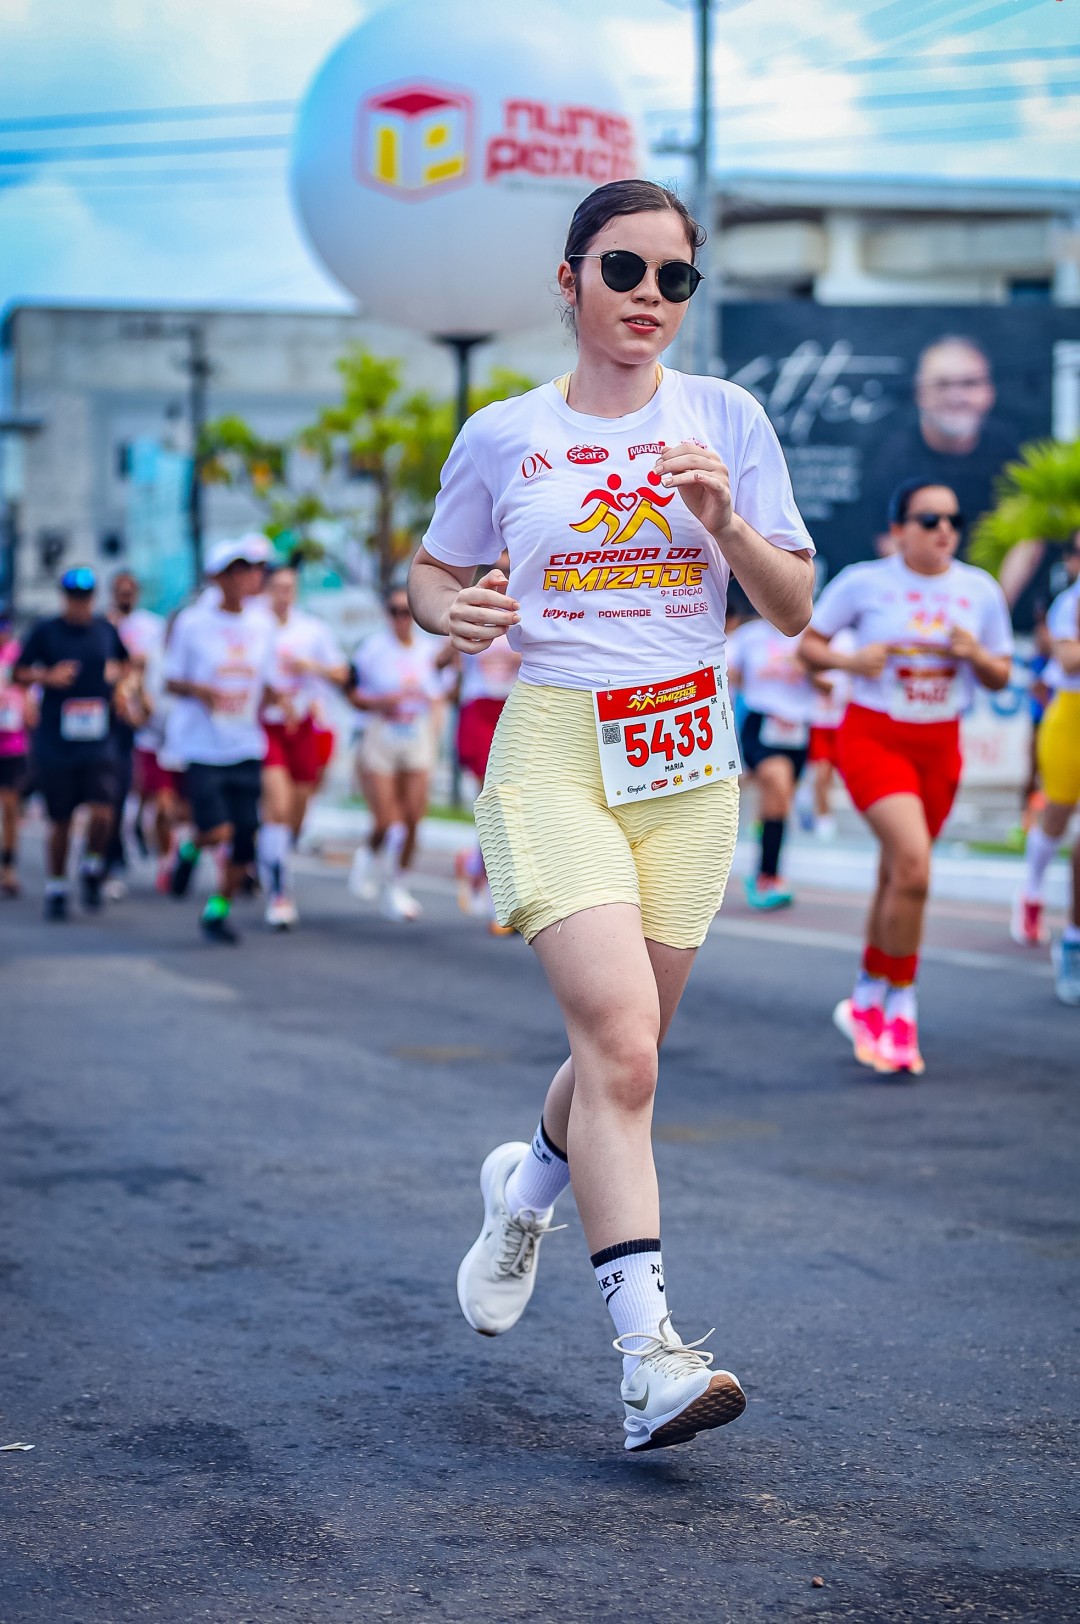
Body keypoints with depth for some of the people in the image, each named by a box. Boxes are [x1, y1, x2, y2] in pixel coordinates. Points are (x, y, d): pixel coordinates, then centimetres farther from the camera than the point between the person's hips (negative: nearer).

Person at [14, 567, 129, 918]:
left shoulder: (106, 630, 7)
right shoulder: (46, 631, -1)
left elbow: (124, 663, 25)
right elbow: (19, 673, 4)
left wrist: (116, 673, 3)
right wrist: (47, 677, -14)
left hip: (97, 743, 1)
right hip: (54, 742, -1)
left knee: (102, 813, -15)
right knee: (60, 821, 5)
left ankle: (92, 869, 13)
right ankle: (55, 888, 23)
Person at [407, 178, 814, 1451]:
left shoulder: (726, 419, 5)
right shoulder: (501, 438, 3)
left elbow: (793, 605, 4)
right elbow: (431, 573, 16)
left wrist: (724, 520, -14)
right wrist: (451, 611, -7)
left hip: (688, 760, 3)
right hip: (553, 753, -2)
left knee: (619, 1055, 11)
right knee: (619, 1047, -19)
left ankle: (525, 1188, 45)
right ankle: (650, 1356, -21)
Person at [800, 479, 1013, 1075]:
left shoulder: (980, 590, 3)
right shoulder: (863, 582, -6)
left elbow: (1000, 678, 9)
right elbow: (807, 643, 1)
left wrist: (975, 654, -13)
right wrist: (851, 660, -18)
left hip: (940, 745, 4)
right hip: (873, 736, -4)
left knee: (898, 876, 12)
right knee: (913, 863, -21)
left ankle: (867, 1001, 30)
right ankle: (901, 1010, -7)